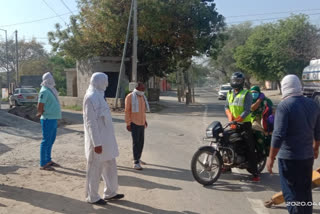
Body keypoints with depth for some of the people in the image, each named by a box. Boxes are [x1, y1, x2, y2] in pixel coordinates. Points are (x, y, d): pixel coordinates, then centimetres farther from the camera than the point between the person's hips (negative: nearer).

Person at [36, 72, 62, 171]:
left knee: (51, 140, 16)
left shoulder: (51, 90, 14)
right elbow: (40, 106, -19)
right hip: (48, 119, -9)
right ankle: (43, 164, 4)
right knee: (46, 141, -4)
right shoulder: (44, 91, -15)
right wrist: (41, 113, -4)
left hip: (53, 118, 9)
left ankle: (48, 160, 28)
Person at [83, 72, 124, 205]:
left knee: (110, 166, 16)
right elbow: (91, 122, -21)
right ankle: (92, 197, 20)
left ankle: (110, 193, 30)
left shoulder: (98, 96, 13)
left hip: (106, 139, 9)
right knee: (95, 170, 5)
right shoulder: (91, 97, -17)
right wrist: (97, 143, -22)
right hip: (98, 141, -9)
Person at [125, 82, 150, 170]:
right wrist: (128, 124, -13)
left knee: (141, 142, 12)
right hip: (134, 123, -7)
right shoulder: (130, 97, -11)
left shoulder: (142, 97, 11)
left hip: (141, 123, 7)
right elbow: (127, 111, -11)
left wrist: (145, 120, 20)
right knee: (136, 142, -8)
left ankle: (138, 158, 26)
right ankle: (136, 163, -3)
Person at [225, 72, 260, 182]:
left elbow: (247, 110, -15)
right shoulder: (229, 93, 13)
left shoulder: (246, 94, -7)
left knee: (250, 149, -6)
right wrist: (230, 116, -10)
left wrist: (237, 120, -25)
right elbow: (226, 107, 10)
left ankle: (255, 173, -3)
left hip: (245, 123, -6)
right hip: (233, 123, 6)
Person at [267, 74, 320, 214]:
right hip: (307, 155, 7)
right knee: (306, 191, 20)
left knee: (291, 193, 3)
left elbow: (278, 135, -21)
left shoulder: (284, 105, -16)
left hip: (289, 157, -7)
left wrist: (271, 157, -13)